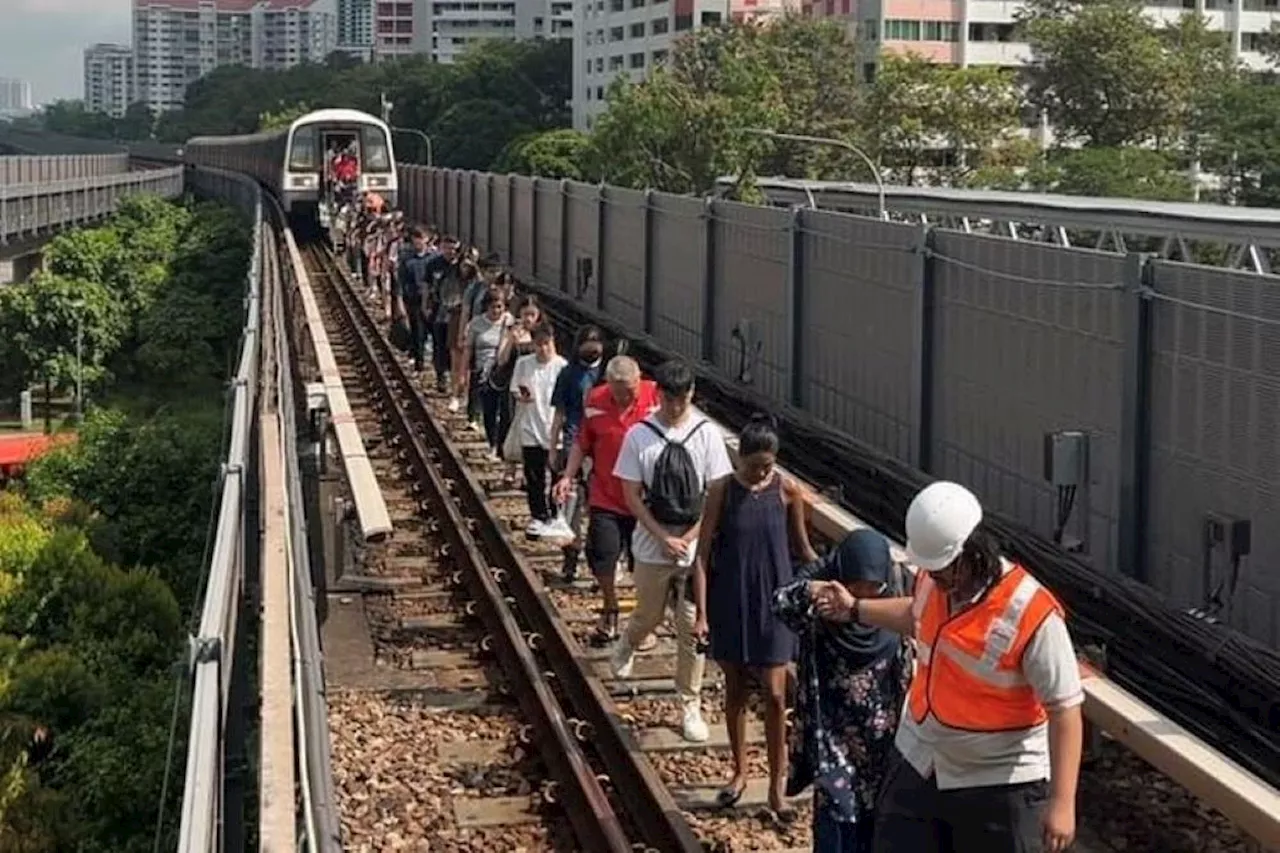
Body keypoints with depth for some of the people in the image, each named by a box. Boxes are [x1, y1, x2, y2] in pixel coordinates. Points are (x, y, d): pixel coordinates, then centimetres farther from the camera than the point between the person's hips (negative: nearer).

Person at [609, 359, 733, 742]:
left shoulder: (706, 433, -4)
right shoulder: (639, 435, -6)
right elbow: (632, 496, -3)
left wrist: (688, 538, -10)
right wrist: (665, 538, -10)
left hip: (696, 547, 0)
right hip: (653, 546, 0)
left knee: (693, 629, 1)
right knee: (649, 616, 15)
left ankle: (690, 707, 12)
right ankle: (625, 646, 50)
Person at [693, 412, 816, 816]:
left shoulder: (787, 492, -6)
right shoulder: (722, 491, -9)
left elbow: (802, 547, 8)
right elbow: (703, 555, -7)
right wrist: (701, 614, -12)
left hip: (773, 604, 0)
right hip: (730, 604, 0)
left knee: (774, 695, -3)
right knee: (735, 692, 13)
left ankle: (777, 785, 7)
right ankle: (740, 772, 29)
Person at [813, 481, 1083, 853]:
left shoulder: (1031, 615, -27)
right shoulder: (936, 579, -5)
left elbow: (1065, 709, -24)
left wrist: (1062, 803, -26)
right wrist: (855, 609, 16)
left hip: (998, 782, -6)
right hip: (919, 765, 7)